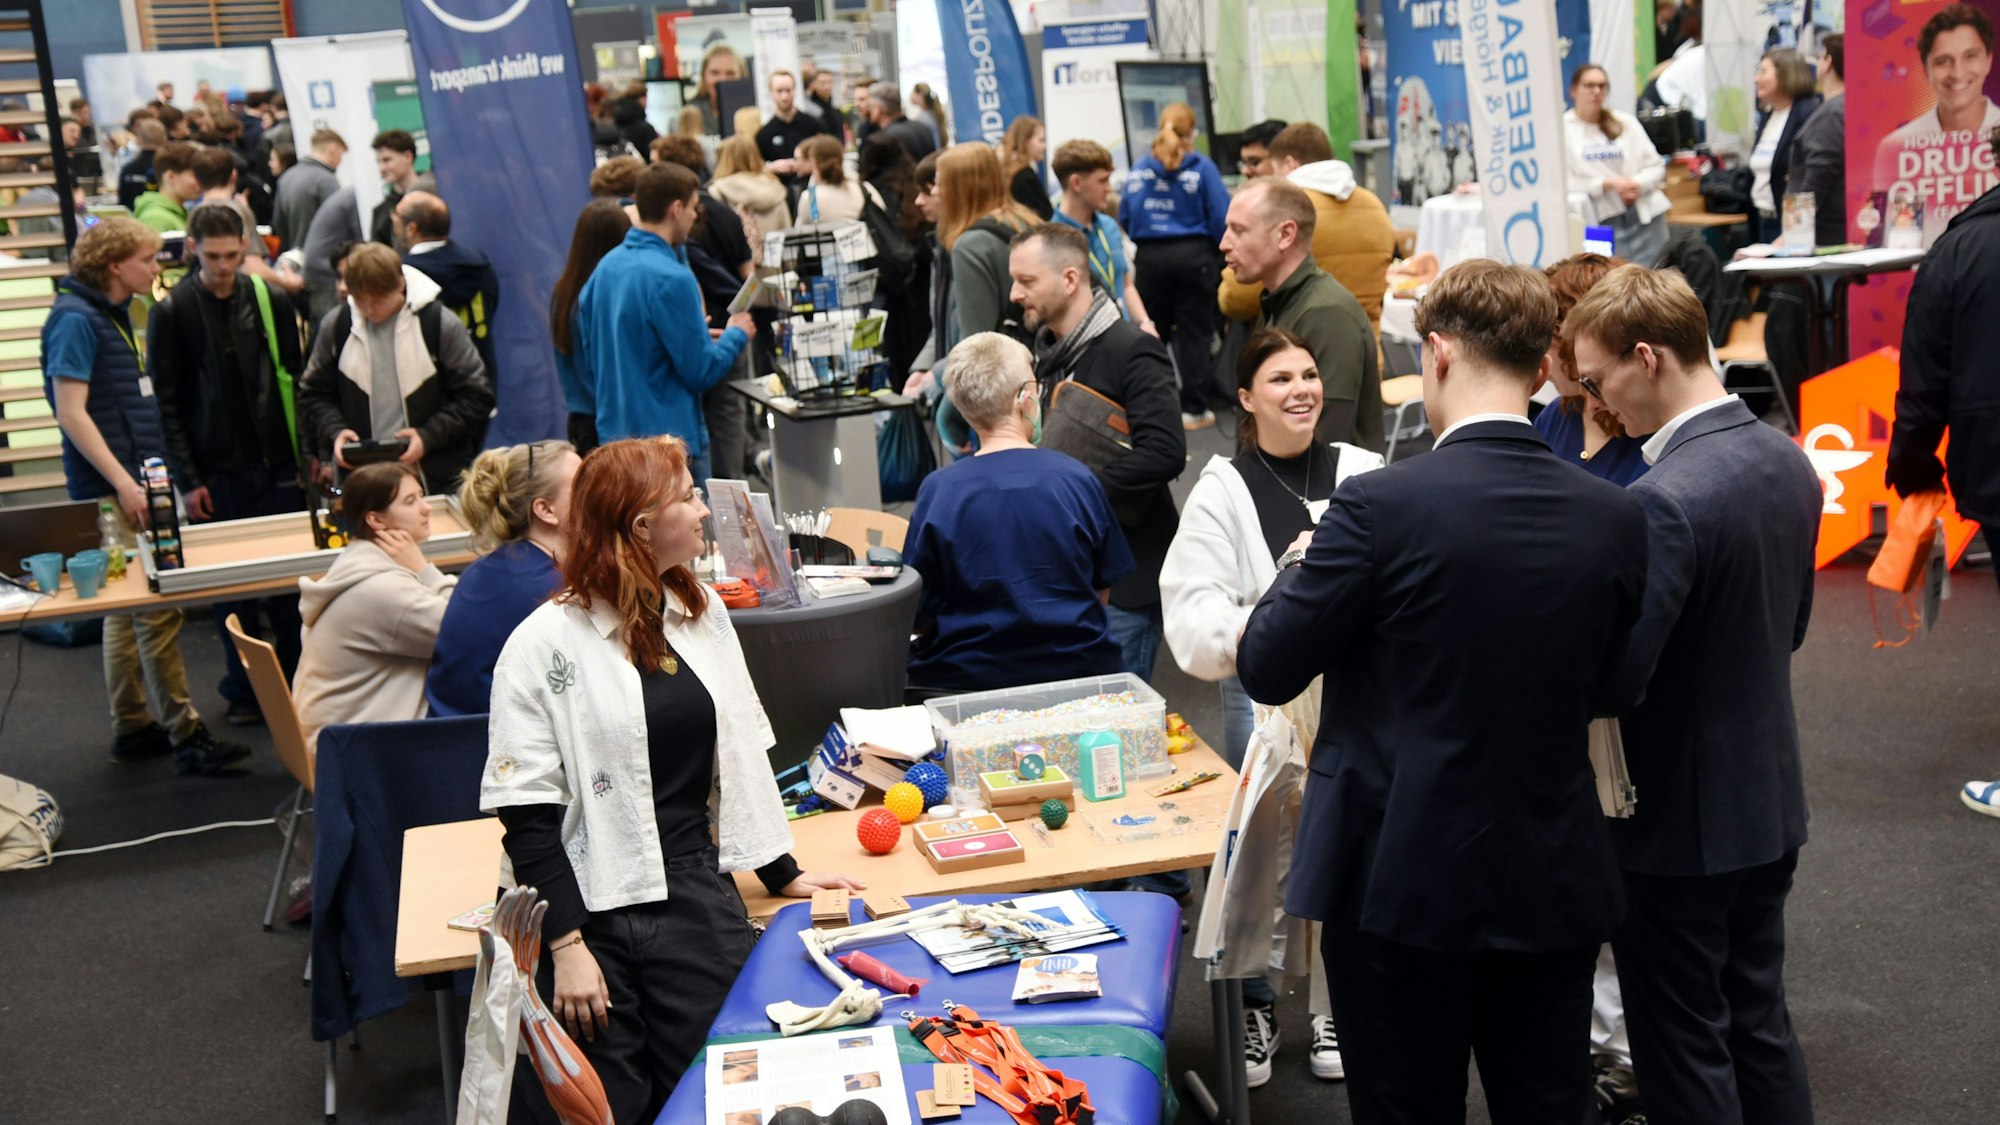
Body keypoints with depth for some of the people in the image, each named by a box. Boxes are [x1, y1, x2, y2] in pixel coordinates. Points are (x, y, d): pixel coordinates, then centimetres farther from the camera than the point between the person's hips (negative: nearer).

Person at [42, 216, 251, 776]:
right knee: (157, 610, -9)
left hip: (133, 482, 10)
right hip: (110, 489, -10)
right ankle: (185, 735, -5)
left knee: (128, 608, 14)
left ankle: (132, 728, 22)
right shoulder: (75, 319, -13)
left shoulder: (111, 314, 14)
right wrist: (124, 483, -23)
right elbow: (70, 412, -19)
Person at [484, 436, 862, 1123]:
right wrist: (567, 947, -14)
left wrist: (782, 873, 13)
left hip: (699, 899, 5)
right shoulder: (543, 645, -10)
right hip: (591, 913, -4)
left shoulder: (702, 611, 8)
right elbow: (525, 814, -10)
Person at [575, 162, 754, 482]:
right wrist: (736, 334, 1)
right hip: (669, 435, -9)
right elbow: (701, 371, -18)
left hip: (614, 430, 9)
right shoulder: (672, 279, -20)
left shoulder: (607, 266, 5)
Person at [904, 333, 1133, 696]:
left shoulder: (937, 490, -10)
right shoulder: (1078, 479, -5)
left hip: (968, 678, -1)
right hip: (1075, 667, 2)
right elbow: (1102, 593, 5)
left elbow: (918, 616, -4)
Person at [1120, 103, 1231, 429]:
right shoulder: (1201, 167, -4)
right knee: (1194, 334, 5)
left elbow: (1124, 218, 5)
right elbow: (1221, 218, -8)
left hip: (1149, 257, 2)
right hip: (1193, 255, -2)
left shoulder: (1138, 169, 4)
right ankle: (1193, 409, 6)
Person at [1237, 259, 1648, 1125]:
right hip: (1554, 884, 4)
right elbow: (1606, 689, 10)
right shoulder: (1615, 518, -4)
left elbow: (1265, 671, -9)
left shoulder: (1380, 506, -18)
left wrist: (1299, 568, 8)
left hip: (1403, 885, -4)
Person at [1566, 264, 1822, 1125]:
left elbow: (1614, 679, -26)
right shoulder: (1788, 461, 1)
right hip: (1771, 802, 8)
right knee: (1759, 1021, 22)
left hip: (1681, 825, -8)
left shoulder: (1666, 501, -27)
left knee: (1683, 1049, 8)